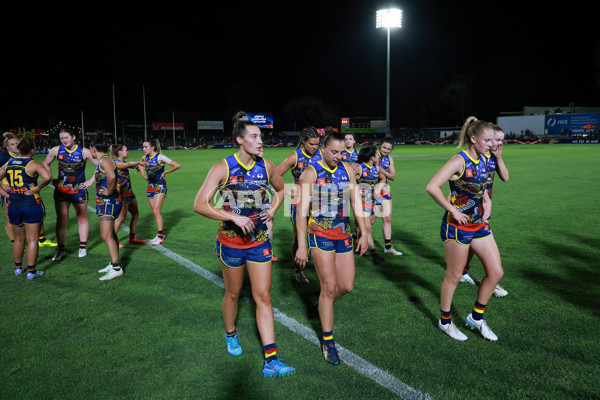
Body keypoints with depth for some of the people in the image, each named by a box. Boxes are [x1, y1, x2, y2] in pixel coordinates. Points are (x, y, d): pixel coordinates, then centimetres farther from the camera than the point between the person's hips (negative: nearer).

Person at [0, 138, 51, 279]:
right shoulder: (33, 165, -10)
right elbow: (47, 177, -28)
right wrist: (36, 188, -14)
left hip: (13, 205, 6)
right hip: (31, 204, -6)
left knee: (19, 239, 20)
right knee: (32, 239, 3)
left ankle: (18, 267, 34)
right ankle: (31, 271, 7)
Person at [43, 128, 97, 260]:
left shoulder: (84, 152, -11)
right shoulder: (56, 150, -3)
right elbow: (46, 164, 12)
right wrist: (51, 180, 3)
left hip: (79, 190, -1)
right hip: (61, 190, 2)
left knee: (82, 219, 8)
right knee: (61, 220, 2)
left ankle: (83, 247, 21)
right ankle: (61, 249, 12)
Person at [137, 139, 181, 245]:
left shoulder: (160, 157, -12)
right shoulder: (144, 158, 4)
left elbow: (177, 166, -13)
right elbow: (139, 165, 28)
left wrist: (164, 172, -9)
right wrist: (143, 175, 11)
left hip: (160, 186, -6)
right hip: (150, 186, 6)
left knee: (156, 211, -12)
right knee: (154, 212, 7)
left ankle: (160, 236, -5)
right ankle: (161, 234, 18)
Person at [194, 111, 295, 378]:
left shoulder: (266, 166, -2)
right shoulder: (223, 168, -13)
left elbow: (280, 189, 19)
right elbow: (199, 205, -18)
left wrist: (273, 210, 1)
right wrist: (234, 217, -26)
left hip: (260, 241, 3)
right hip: (231, 242, -2)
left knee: (263, 297, 1)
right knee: (233, 294, 16)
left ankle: (271, 361, 5)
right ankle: (230, 335, 45)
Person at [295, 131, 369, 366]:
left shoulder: (346, 170, 7)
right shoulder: (310, 173, -8)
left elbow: (356, 203, 11)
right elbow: (302, 211, -12)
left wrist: (364, 233, 7)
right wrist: (301, 246, -16)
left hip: (343, 235, 5)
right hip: (320, 234, -5)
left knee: (347, 286, 6)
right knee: (329, 286, -5)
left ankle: (322, 305, 39)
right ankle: (328, 342, 10)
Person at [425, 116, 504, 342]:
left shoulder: (482, 161, 8)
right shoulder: (460, 161, -17)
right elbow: (432, 187, -27)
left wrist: (487, 202, 11)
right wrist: (452, 210, -22)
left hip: (479, 225, 8)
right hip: (458, 227, -8)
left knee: (496, 272, 8)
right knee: (454, 277, 5)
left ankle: (476, 317, 26)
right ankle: (445, 322, 25)